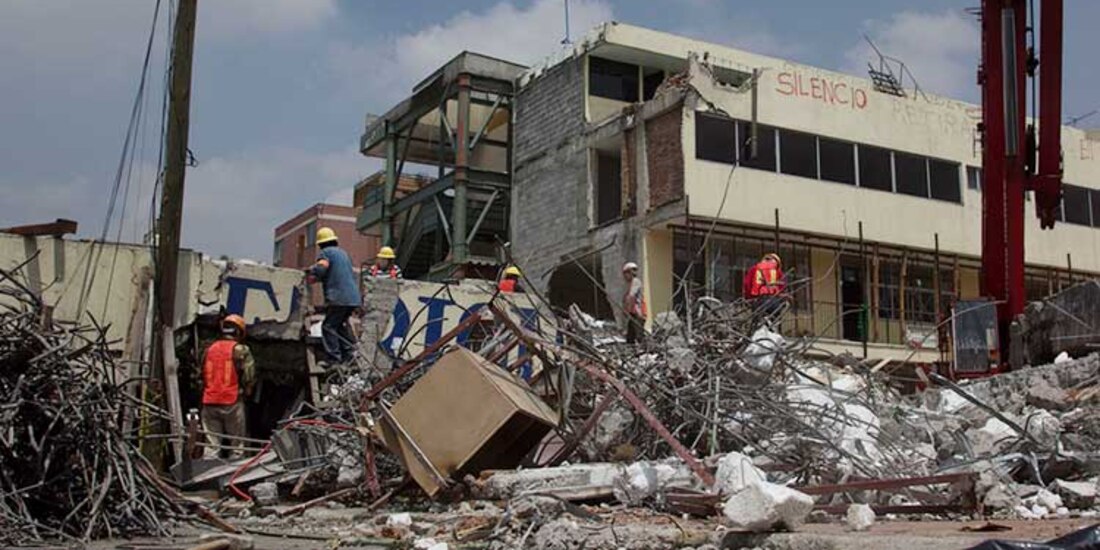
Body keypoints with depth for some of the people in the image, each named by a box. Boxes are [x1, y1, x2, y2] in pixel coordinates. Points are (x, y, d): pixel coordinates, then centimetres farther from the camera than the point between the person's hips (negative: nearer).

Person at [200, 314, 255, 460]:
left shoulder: (209, 349, 12)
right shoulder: (240, 350, -4)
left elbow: (202, 375, 16)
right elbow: (249, 377, -8)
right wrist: (245, 392, 9)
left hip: (209, 402, 5)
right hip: (232, 402, -4)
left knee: (211, 443, 7)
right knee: (236, 443, 4)